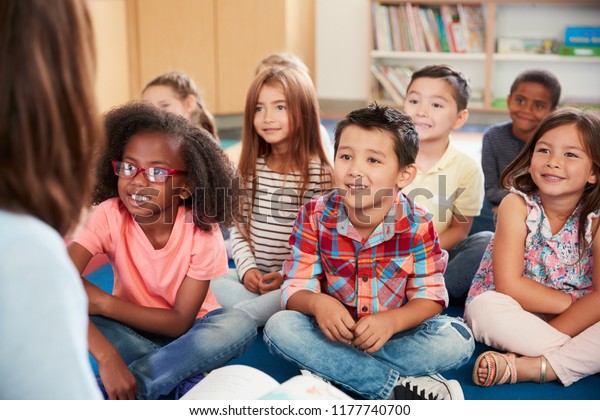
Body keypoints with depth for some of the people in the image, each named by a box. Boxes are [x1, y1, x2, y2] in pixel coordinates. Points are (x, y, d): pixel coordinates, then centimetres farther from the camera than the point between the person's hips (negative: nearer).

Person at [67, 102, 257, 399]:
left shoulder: (202, 232, -22)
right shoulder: (109, 216, -21)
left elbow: (180, 321, -20)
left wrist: (104, 303, -29)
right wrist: (107, 357, -45)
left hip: (187, 330, 0)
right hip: (131, 328, 1)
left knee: (239, 325, -31)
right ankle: (179, 375, -22)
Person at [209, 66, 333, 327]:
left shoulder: (319, 172, -8)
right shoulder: (251, 169, 7)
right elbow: (238, 226, 10)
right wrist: (247, 268, -5)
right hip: (252, 275, 5)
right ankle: (269, 312, -20)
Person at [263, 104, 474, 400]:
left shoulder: (417, 225, -14)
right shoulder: (315, 216, -12)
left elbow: (430, 297, -12)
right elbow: (296, 287, -11)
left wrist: (390, 321, -32)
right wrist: (317, 303, -35)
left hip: (395, 331, 0)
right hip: (335, 329, 1)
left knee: (458, 340, -25)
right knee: (279, 327, -28)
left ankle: (331, 371, -24)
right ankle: (400, 389, -27)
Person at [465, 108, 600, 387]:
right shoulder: (517, 205, -12)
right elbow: (508, 284, -18)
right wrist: (574, 301, -16)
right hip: (514, 317, -1)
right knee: (486, 307, -33)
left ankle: (527, 367, -31)